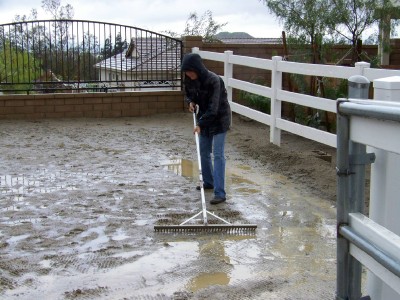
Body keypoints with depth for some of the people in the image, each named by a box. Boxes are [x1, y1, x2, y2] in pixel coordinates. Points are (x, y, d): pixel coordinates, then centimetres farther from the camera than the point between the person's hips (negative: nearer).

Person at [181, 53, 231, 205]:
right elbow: (187, 94, 14)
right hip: (204, 118, 7)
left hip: (219, 118, -7)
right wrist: (191, 102, -8)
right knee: (204, 152, 15)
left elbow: (213, 107, -30)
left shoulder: (214, 80, -28)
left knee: (218, 154, -12)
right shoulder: (189, 80, -7)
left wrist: (200, 124, -33)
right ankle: (209, 182, 35)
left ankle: (220, 193, -14)